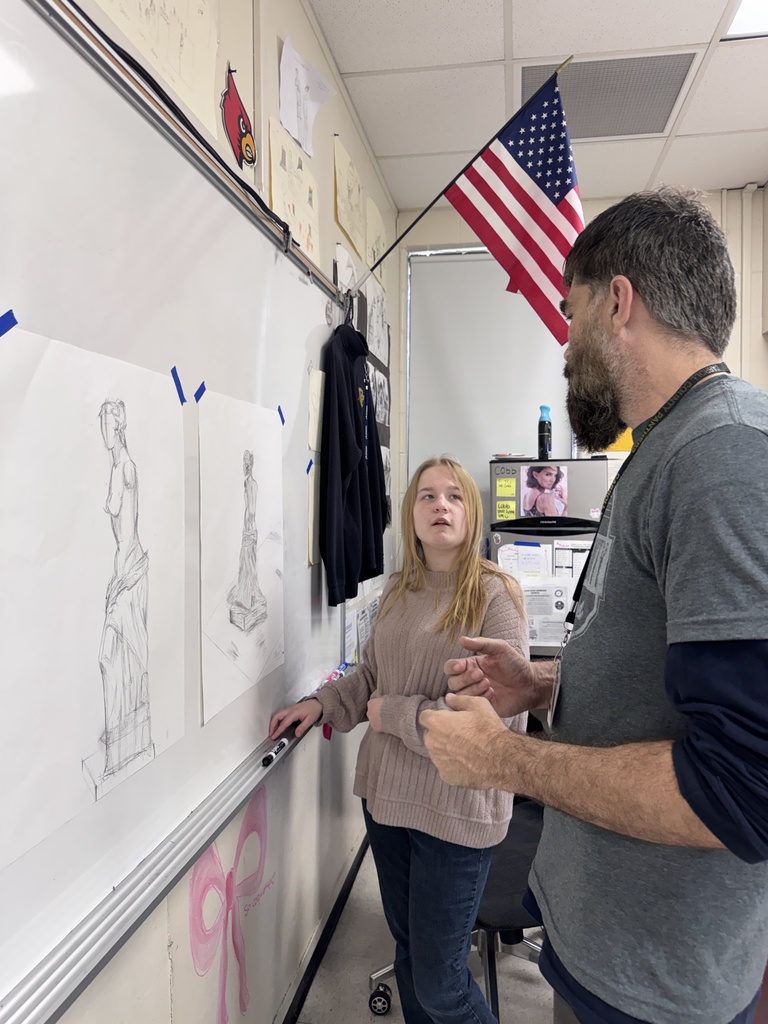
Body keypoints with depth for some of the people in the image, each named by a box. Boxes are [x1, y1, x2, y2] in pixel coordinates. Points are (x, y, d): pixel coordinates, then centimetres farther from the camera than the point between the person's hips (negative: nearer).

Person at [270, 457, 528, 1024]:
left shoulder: (494, 594, -15)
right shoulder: (399, 590, 4)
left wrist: (395, 714, -15)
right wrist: (323, 703, 0)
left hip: (456, 809, -6)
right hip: (386, 793, 6)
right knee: (407, 952, 24)